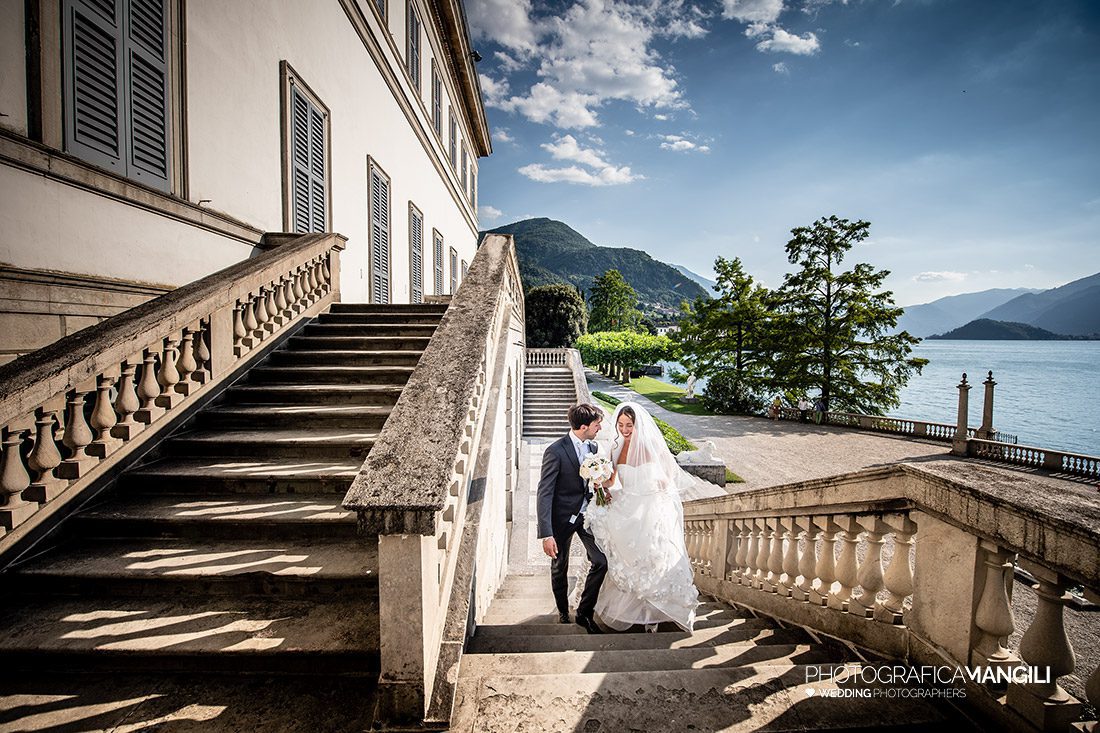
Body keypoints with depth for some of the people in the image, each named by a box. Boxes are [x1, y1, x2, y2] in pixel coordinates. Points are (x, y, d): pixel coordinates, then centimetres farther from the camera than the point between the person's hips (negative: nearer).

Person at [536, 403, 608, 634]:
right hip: (562, 517, -5)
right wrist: (546, 534, -26)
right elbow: (544, 494, -23)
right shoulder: (555, 451, -22)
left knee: (601, 562, -1)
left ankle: (584, 613, 18)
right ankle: (563, 612, 38)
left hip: (586, 515, 5)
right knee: (559, 568, 13)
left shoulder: (592, 447, -1)